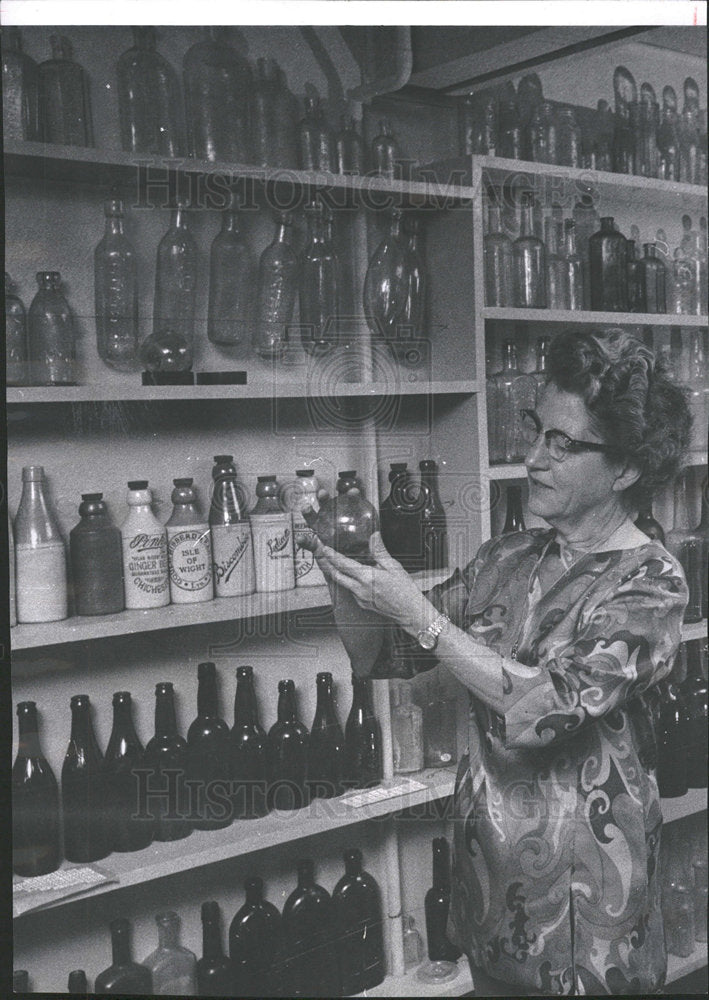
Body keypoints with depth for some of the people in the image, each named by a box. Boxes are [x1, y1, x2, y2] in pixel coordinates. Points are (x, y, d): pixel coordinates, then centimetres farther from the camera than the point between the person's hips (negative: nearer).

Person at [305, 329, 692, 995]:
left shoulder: (650, 582, -14)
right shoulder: (507, 558, 2)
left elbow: (547, 705, -26)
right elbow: (384, 654, 5)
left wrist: (418, 614, -25)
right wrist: (345, 579, -14)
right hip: (486, 869, 5)